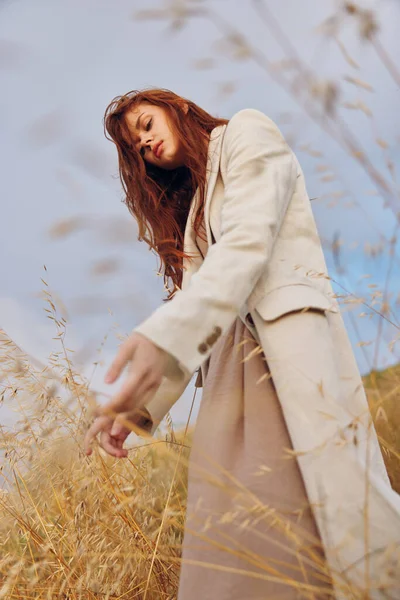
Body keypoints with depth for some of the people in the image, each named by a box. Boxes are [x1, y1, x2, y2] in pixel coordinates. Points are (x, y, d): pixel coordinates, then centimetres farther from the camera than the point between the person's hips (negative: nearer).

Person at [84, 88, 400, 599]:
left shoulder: (246, 133, 10)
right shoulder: (188, 206, 31)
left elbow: (249, 239, -9)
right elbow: (189, 299, 18)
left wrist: (164, 334, -25)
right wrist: (135, 402, 1)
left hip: (289, 338, -6)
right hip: (230, 361, 6)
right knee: (231, 548, -8)